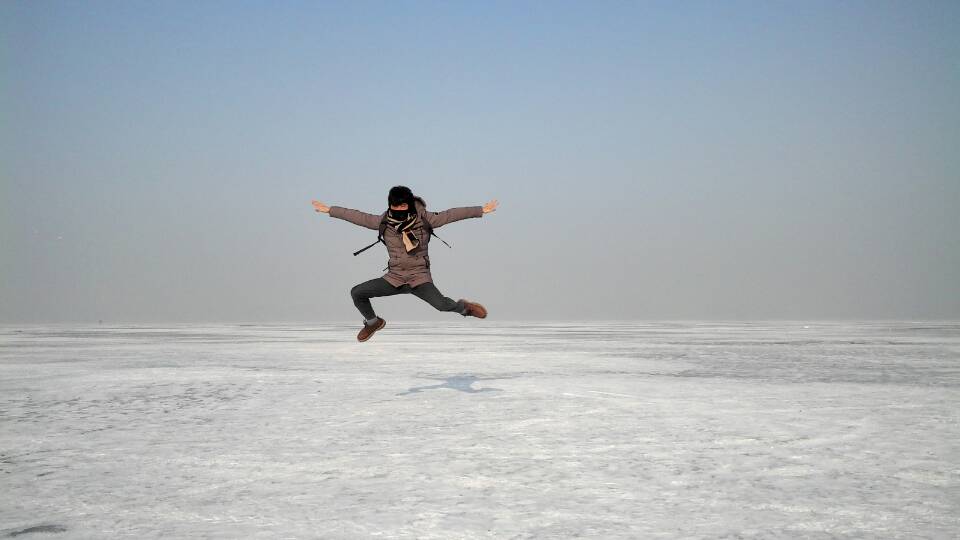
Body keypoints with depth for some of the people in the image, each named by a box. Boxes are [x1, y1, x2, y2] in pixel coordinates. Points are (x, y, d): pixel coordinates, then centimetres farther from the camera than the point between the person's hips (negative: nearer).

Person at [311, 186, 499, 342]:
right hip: (394, 278, 4)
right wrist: (329, 210, 10)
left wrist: (481, 210, -10)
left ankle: (463, 307, 9)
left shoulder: (424, 220, -8)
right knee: (357, 293, -5)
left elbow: (451, 214, -9)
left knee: (441, 304, -28)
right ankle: (373, 322, 25)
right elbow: (358, 216, 6)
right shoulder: (383, 222, -2)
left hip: (419, 277, -3)